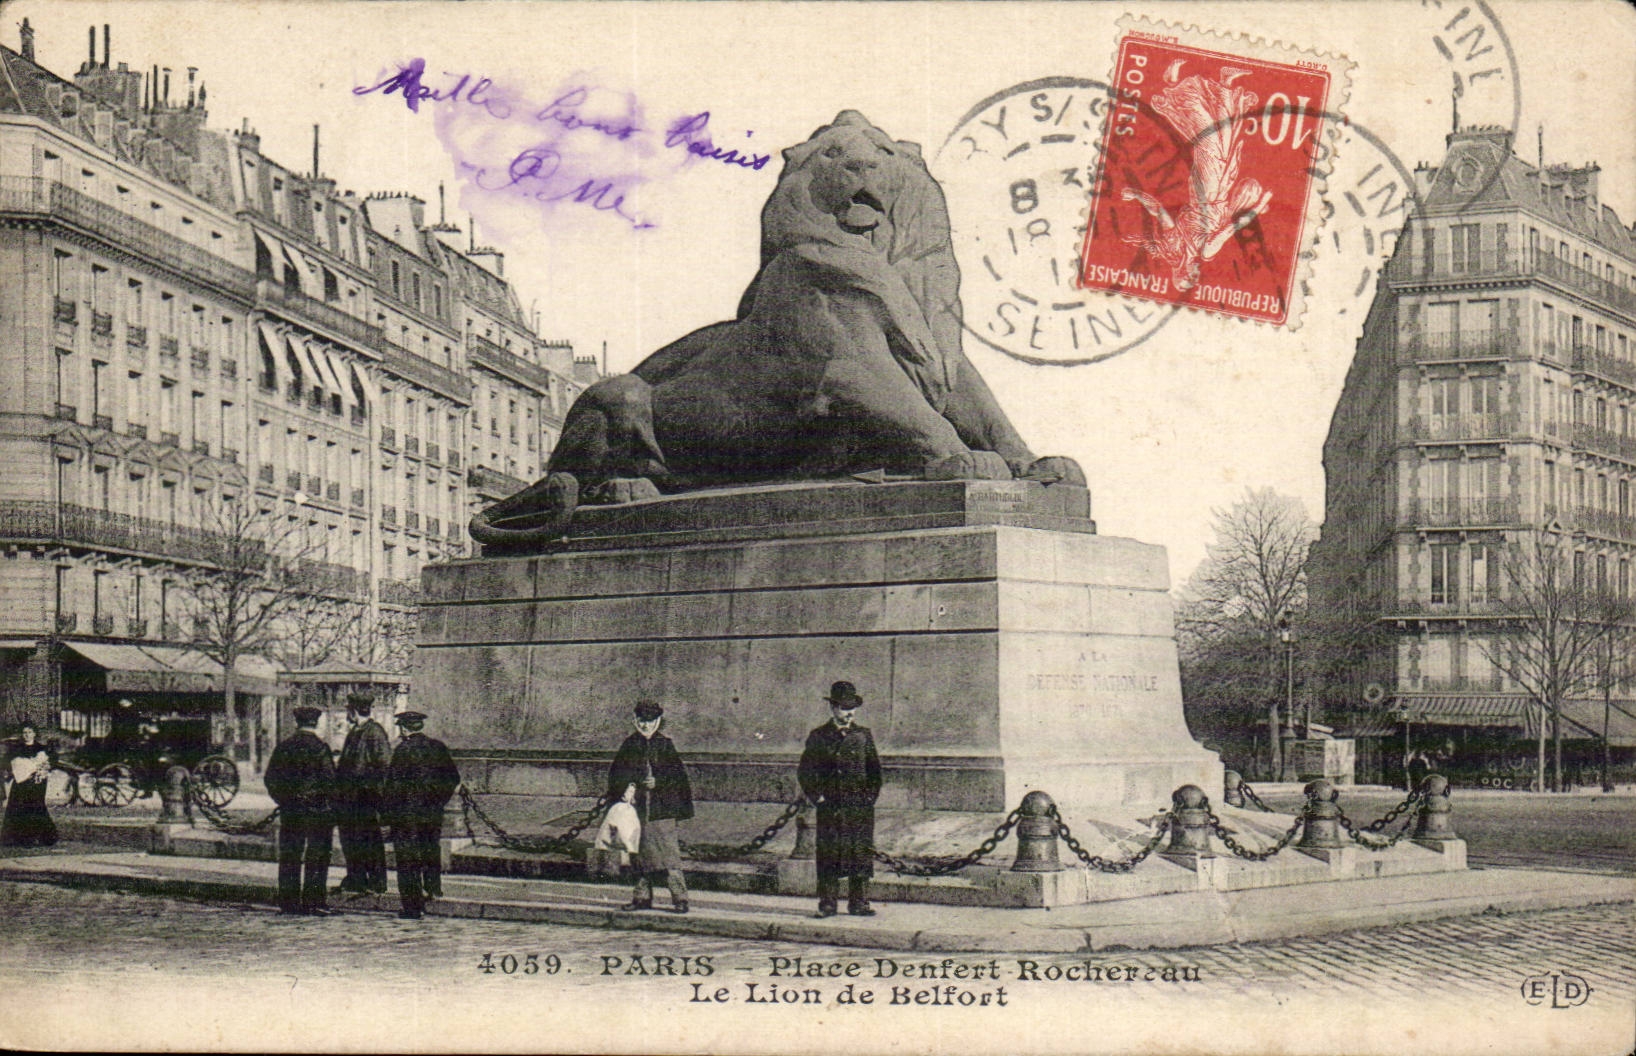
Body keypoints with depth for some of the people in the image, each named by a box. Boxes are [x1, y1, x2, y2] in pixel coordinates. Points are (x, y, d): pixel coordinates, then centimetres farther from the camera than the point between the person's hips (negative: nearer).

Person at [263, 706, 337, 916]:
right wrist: (332, 805, 0)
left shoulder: (284, 746, 4)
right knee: (316, 859, 1)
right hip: (318, 810, -4)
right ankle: (313, 903, -1)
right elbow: (329, 779, -12)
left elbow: (270, 779, 7)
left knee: (289, 858, 10)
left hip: (289, 811, 4)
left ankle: (288, 901, 12)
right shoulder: (320, 747, -9)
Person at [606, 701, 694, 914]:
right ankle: (642, 896, 19)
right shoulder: (630, 745, 10)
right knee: (641, 851, 9)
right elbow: (617, 772, 8)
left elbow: (676, 774, 1)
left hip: (662, 807, -3)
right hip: (638, 806, 3)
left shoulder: (665, 744, 4)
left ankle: (679, 898, -9)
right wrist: (627, 787, -9)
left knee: (669, 852, -9)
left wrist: (658, 782, -14)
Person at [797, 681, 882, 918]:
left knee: (861, 854, 1)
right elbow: (805, 771, 4)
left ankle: (859, 903, 8)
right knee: (829, 856, -1)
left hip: (861, 807, 2)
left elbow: (874, 768, 16)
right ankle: (827, 904, 4)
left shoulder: (863, 735, 10)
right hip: (830, 808, -2)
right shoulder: (819, 737, 3)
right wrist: (818, 797, -2)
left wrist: (872, 795, 7)